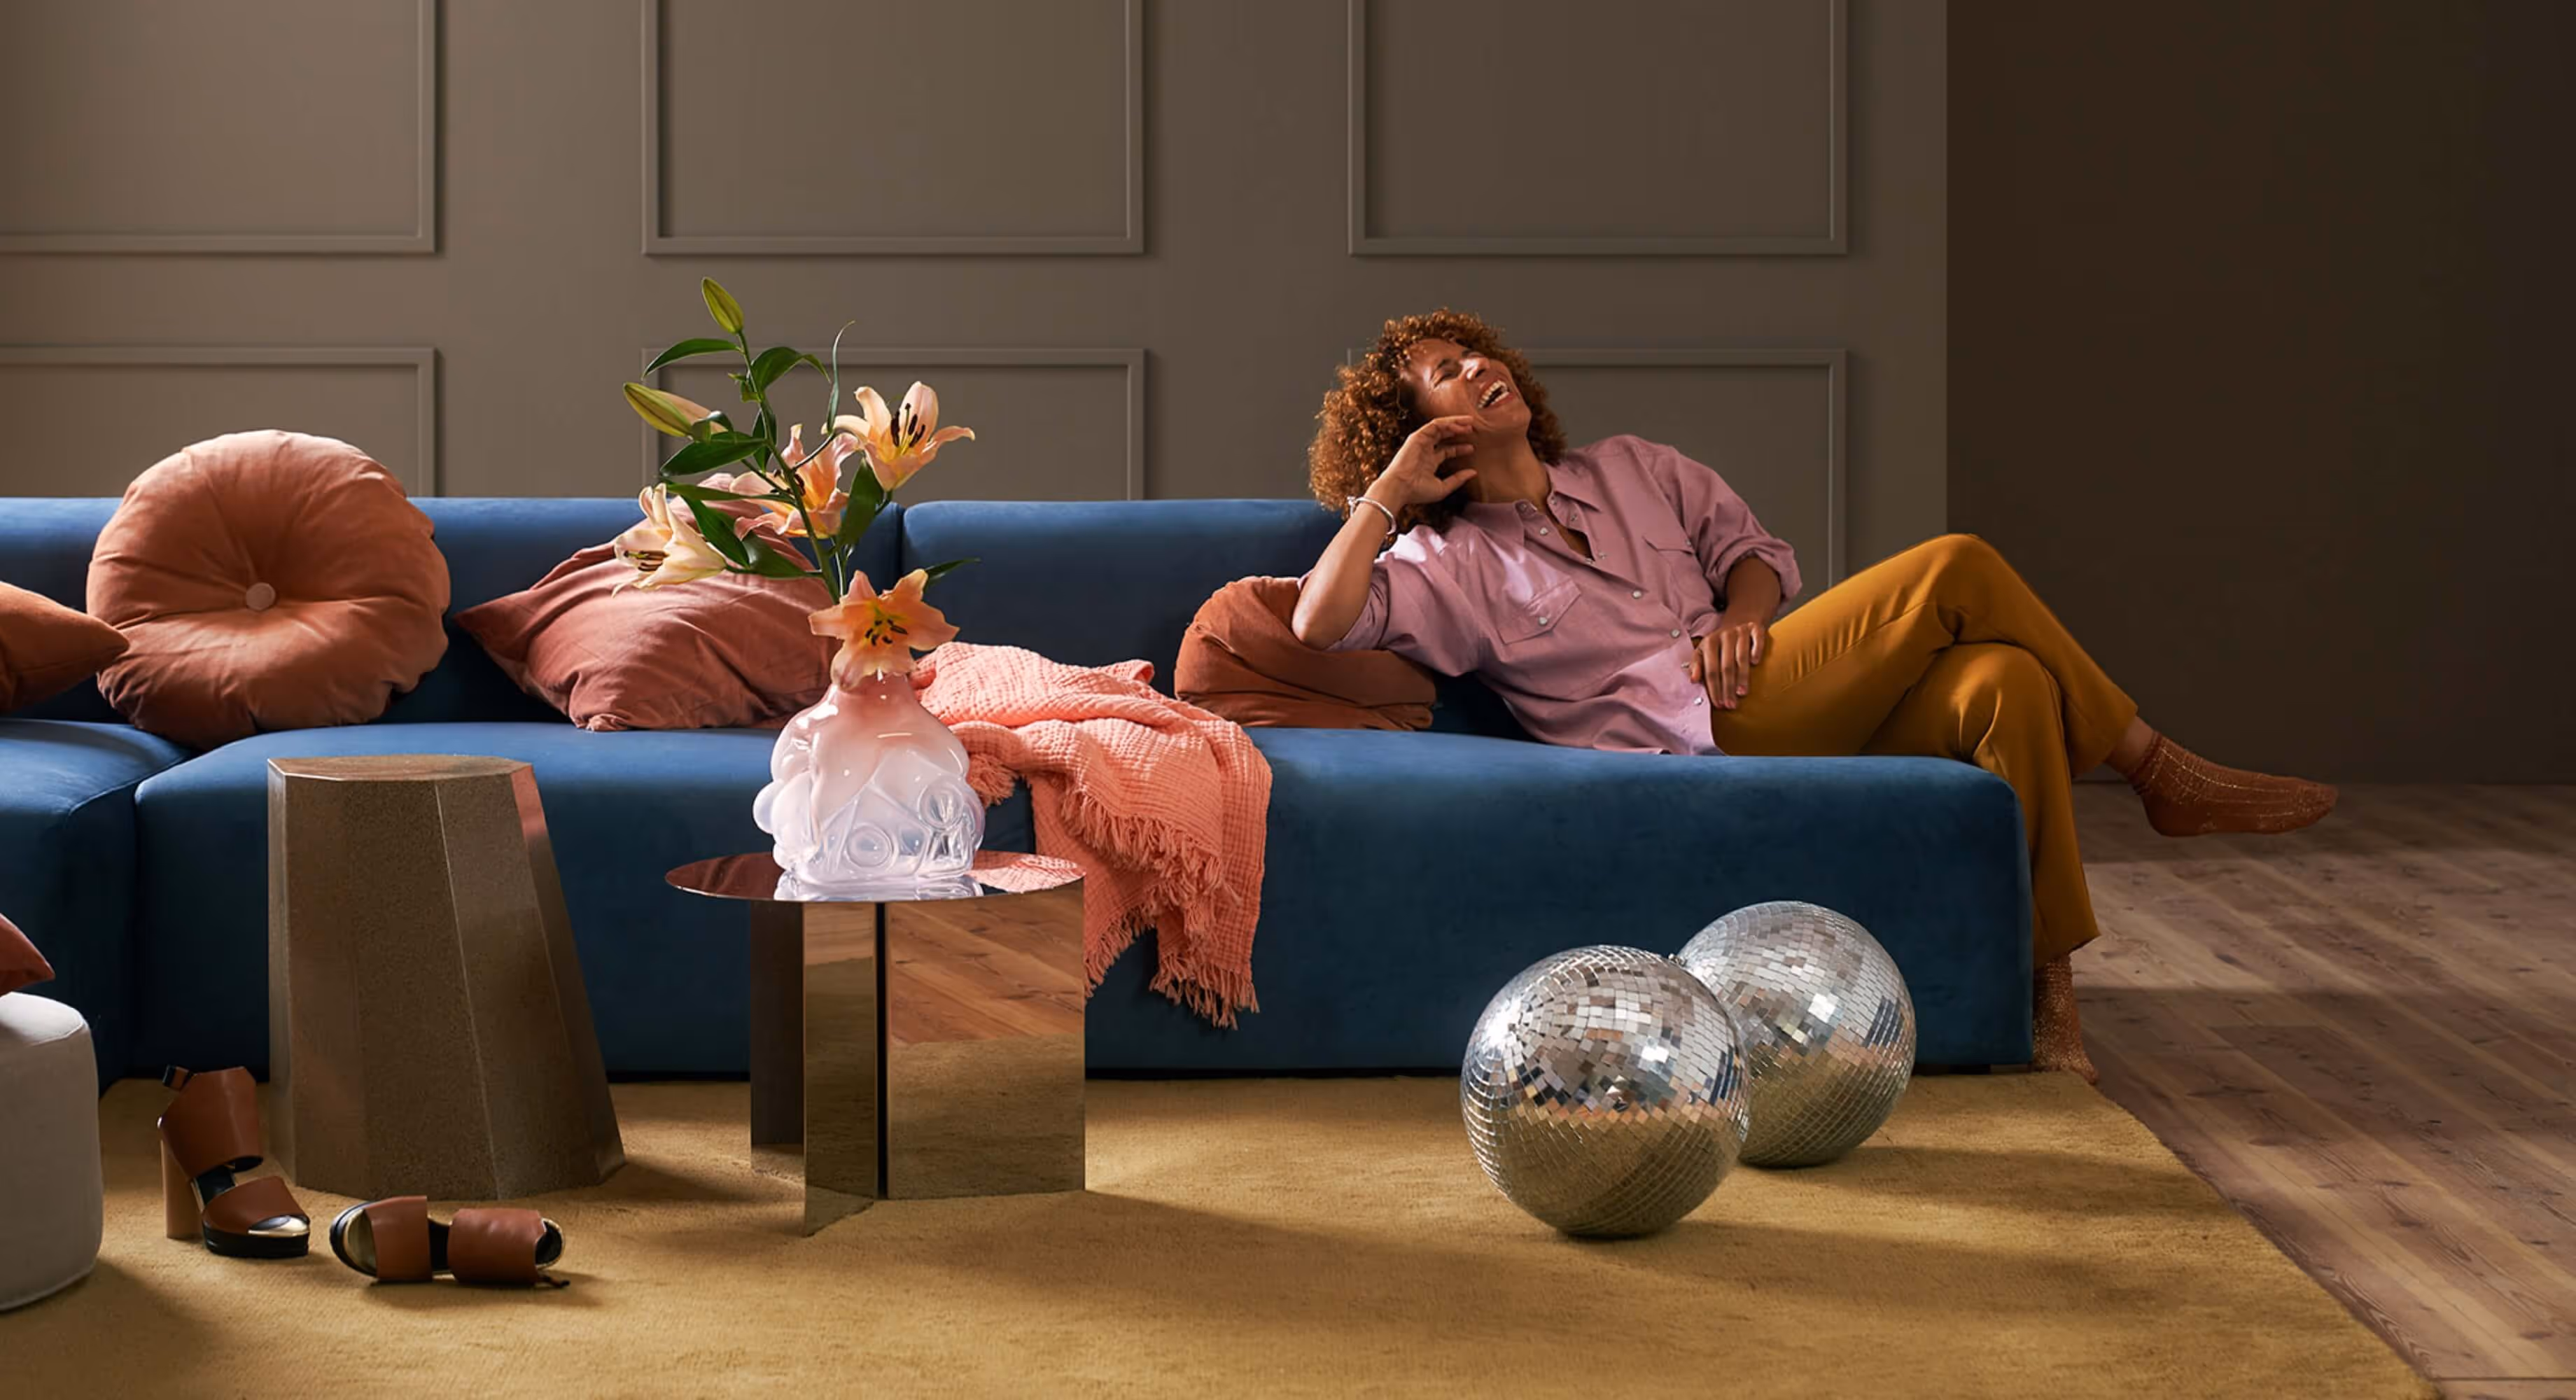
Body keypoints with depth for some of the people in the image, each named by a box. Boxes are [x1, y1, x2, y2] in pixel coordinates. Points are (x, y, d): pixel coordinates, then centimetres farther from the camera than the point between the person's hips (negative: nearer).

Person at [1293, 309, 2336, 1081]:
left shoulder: (1633, 470, 26)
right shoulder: (1450, 564, 9)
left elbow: (1752, 547, 23)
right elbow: (1321, 623, -6)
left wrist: (1741, 615, 0)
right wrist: (1388, 492, 1)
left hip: (1760, 699, 6)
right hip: (1697, 739, -6)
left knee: (2005, 681, -25)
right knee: (1957, 569, -20)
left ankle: (2045, 975, -21)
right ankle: (2162, 773, -8)